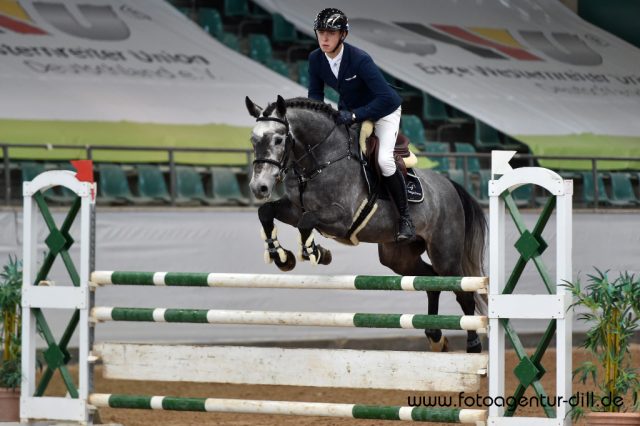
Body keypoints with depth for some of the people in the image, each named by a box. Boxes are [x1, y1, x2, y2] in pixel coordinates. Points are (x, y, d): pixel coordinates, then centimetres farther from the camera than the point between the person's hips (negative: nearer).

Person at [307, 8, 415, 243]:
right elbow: (315, 93, -1)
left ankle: (405, 217, -9)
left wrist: (354, 115, -41)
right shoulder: (316, 59, -15)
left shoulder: (359, 59, -33)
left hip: (383, 109, -7)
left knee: (384, 159, -25)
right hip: (349, 110, 7)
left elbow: (386, 98, -36)